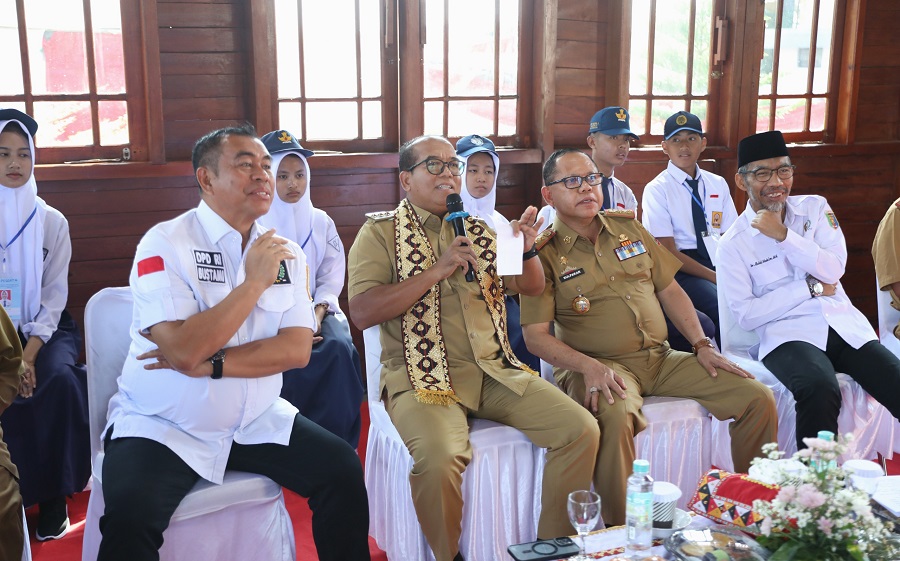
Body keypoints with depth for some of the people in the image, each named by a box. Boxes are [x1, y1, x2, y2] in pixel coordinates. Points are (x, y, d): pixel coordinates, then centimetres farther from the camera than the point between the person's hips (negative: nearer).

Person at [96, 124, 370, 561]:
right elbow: (185, 350, -23)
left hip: (256, 422, 5)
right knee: (129, 515, -29)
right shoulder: (166, 244, -12)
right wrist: (254, 282, -18)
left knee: (342, 469, -9)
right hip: (162, 428, -4)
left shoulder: (285, 253, 3)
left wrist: (210, 363, -18)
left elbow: (297, 349, -7)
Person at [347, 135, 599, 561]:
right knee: (440, 457, -33)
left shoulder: (478, 230, 16)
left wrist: (524, 249, -3)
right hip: (423, 376, -5)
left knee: (581, 430, -11)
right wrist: (436, 271, -16)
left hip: (494, 370, 5)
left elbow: (531, 287, 19)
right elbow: (362, 312, -11)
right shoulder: (380, 232, 2)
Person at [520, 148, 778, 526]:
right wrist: (590, 367, -23)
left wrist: (702, 345, 6)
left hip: (661, 357, 6)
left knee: (758, 398, -5)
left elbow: (669, 289, 17)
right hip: (598, 364, -6)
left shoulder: (628, 227, 14)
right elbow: (536, 335, -9)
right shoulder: (544, 253, -3)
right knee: (614, 415, -40)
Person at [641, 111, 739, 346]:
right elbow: (668, 251, -7)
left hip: (721, 264, 5)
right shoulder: (656, 190, -1)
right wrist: (715, 277, -15)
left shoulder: (718, 184, 14)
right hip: (682, 269, -5)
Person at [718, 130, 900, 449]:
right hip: (787, 335, -4)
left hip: (846, 326, 4)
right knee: (819, 390, -34)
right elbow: (746, 315, -7)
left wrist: (783, 235, -11)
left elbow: (834, 268, -3)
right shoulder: (733, 244, 0)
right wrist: (811, 287, -6)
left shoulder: (815, 208, 11)